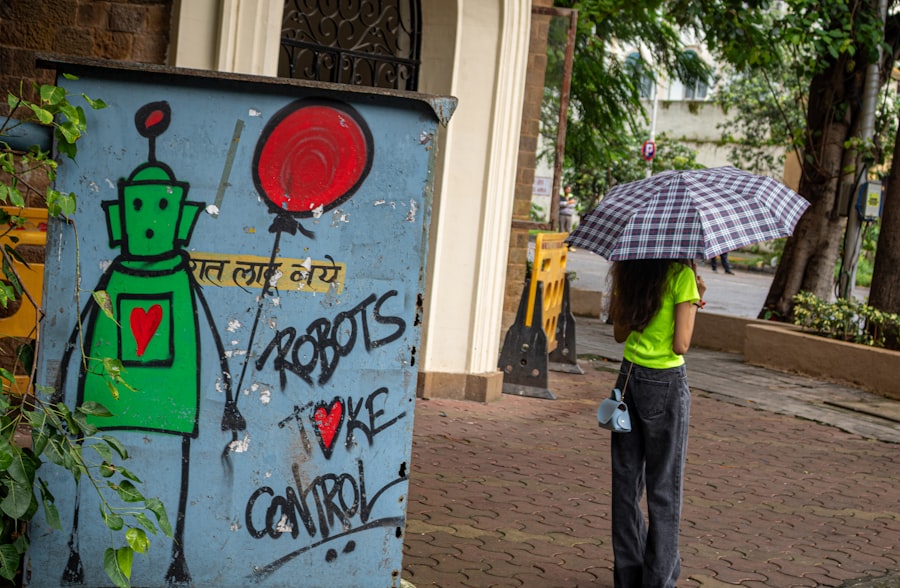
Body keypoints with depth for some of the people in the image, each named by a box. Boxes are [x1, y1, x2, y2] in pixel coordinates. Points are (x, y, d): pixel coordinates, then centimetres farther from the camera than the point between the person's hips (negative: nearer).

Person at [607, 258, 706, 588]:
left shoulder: (628, 272, 4)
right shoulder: (681, 276, -14)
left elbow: (619, 333, 10)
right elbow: (681, 345, -15)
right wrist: (695, 301, -2)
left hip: (629, 378, 5)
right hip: (666, 384, -5)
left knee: (626, 480, 12)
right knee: (663, 487, 5)